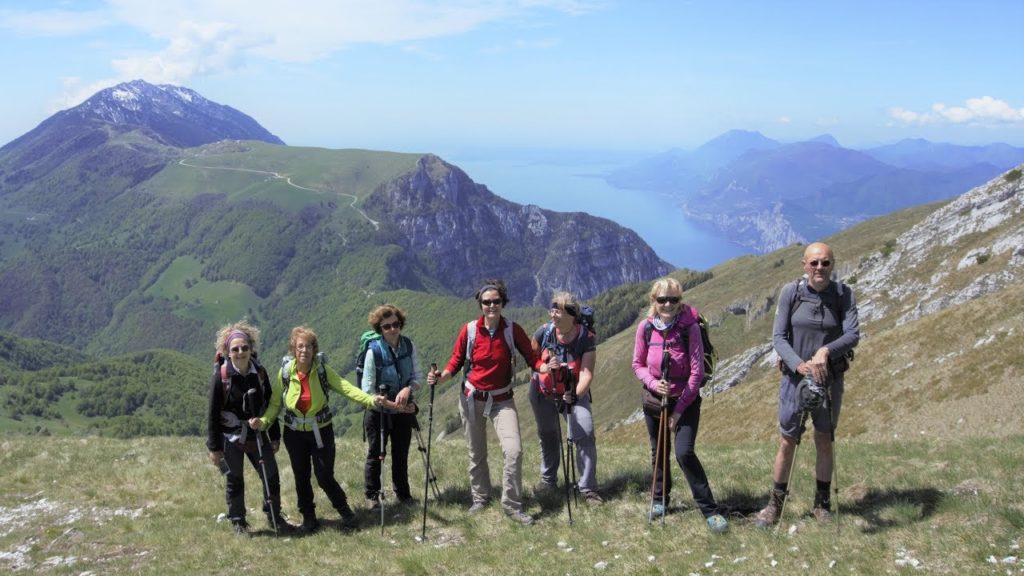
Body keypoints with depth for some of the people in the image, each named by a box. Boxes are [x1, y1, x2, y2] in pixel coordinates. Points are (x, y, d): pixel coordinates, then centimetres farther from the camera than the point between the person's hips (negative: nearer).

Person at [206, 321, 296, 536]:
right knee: (234, 480, 9)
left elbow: (270, 405, 7)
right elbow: (212, 413, -10)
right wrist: (214, 447, -10)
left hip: (257, 435, 4)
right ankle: (238, 522, 26)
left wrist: (275, 436, 8)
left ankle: (275, 518, 23)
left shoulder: (259, 373, -3)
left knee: (271, 477, 6)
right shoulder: (221, 376, -14)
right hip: (231, 438, -4)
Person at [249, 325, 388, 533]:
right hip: (295, 434, 2)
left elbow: (347, 388, -22)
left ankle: (346, 512, 21)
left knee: (325, 477, -1)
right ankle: (308, 517, 30)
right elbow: (275, 404, -6)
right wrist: (263, 421, -24)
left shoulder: (323, 371, -12)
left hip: (321, 432, -2)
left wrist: (371, 400, -36)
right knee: (301, 477, 11)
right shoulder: (285, 373, -9)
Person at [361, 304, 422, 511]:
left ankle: (403, 492, 32)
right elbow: (367, 389, -18)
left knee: (401, 454, 16)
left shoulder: (409, 346, -7)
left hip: (404, 410, 4)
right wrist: (393, 405, -21)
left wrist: (408, 389, -25)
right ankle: (372, 496, 24)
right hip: (379, 412, -3)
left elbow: (417, 377, -3)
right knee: (375, 455, 9)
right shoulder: (374, 351, -19)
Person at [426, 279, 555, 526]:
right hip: (472, 398, 1)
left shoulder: (513, 330, -9)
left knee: (514, 450, -14)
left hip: (501, 400, -1)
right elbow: (456, 361, -2)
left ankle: (512, 505, 1)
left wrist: (545, 367, -30)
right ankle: (480, 497, 35)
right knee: (476, 453, 13)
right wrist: (441, 377, -19)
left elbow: (531, 358, -9)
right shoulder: (469, 330, -9)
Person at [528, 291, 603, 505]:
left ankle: (588, 488, -4)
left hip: (575, 391, -2)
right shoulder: (543, 332, -15)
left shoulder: (586, 339, -21)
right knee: (548, 436, 15)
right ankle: (548, 479, 36)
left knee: (585, 436, -14)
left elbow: (587, 373, -26)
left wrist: (575, 394, -40)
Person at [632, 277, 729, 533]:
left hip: (686, 400, -3)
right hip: (654, 399, 4)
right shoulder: (646, 327, -8)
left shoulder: (690, 327, -17)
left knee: (684, 453, -16)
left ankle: (710, 510, -4)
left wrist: (679, 409, -12)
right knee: (658, 453, 16)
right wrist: (653, 383, -17)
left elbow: (697, 372, -14)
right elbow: (638, 364, 3)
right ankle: (660, 500, 37)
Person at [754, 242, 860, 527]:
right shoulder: (791, 292, -9)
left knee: (824, 442, 12)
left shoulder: (844, 294, -6)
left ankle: (822, 504, 28)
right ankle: (775, 505, 17)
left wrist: (826, 351, -33)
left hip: (830, 379, 1)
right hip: (795, 377, -1)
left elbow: (853, 334, -14)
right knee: (787, 443, 5)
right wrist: (799, 365, -27)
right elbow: (778, 337, -11)